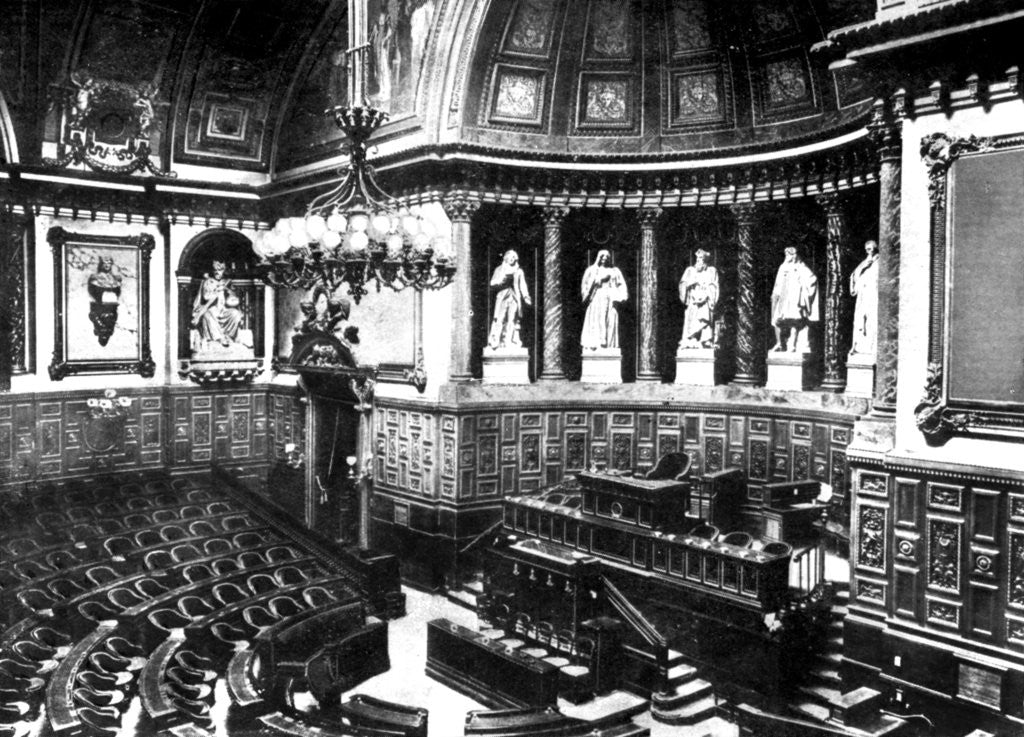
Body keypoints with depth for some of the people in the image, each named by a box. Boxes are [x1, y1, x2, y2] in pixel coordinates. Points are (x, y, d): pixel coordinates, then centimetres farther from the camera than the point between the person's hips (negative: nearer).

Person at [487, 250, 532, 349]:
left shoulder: (519, 271, 16)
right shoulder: (499, 269, 13)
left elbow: (522, 285, 11)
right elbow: (492, 283, 5)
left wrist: (526, 297, -3)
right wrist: (502, 280, -11)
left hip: (515, 298, 2)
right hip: (502, 297, -2)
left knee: (512, 320, -6)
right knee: (499, 319, -13)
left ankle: (509, 343, -7)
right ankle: (494, 342, -16)